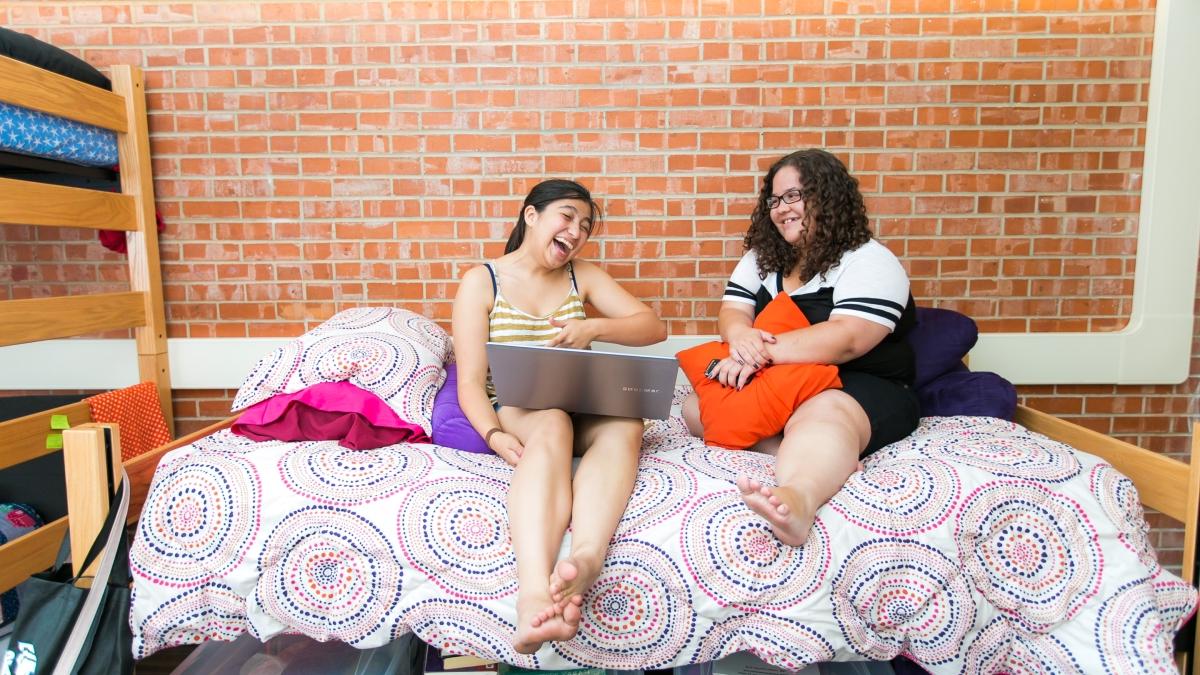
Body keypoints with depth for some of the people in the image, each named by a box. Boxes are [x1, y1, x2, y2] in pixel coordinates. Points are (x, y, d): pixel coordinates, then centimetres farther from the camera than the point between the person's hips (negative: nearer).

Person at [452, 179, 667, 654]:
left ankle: (588, 556, -57)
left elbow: (654, 327, 4)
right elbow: (470, 383, -6)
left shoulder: (582, 275, 13)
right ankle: (534, 592, -60)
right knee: (552, 424, -39)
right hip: (512, 411, -3)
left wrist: (594, 328, -15)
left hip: (581, 410, 4)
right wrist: (494, 434, -28)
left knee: (626, 424, -32)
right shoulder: (481, 281, 1)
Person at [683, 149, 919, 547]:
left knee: (821, 419, -40)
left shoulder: (869, 261, -6)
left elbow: (847, 339, -21)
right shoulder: (763, 257, 14)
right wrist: (740, 335, -21)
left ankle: (796, 498, -71)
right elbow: (731, 311, 5)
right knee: (697, 408, -18)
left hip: (863, 388, -6)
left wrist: (762, 352, -29)